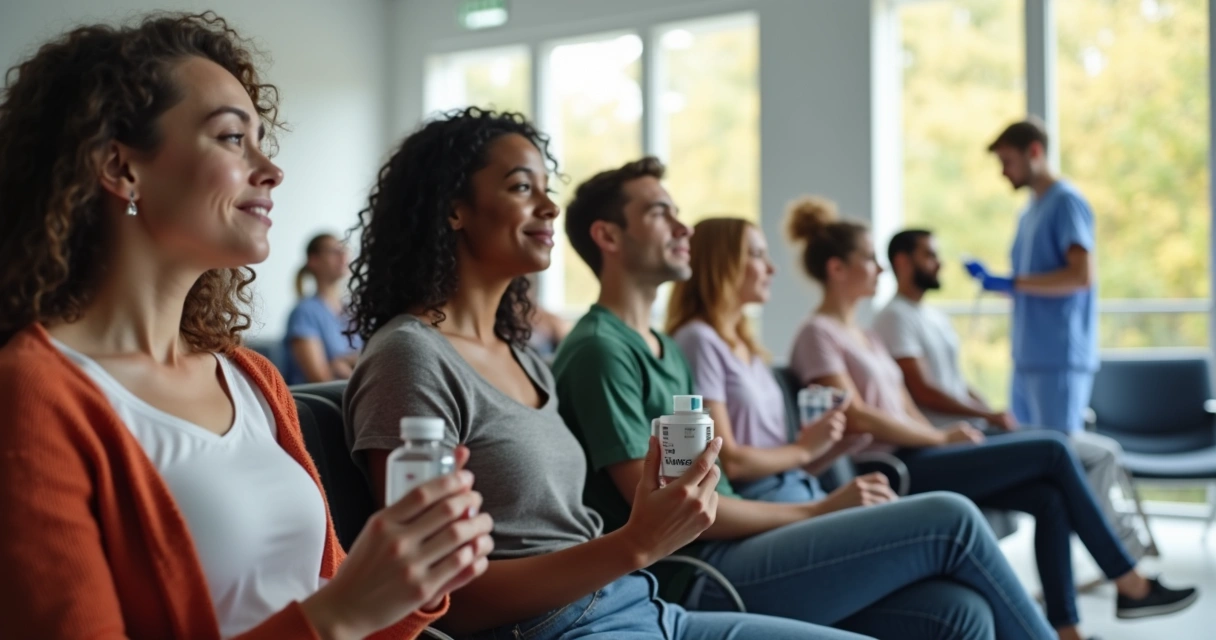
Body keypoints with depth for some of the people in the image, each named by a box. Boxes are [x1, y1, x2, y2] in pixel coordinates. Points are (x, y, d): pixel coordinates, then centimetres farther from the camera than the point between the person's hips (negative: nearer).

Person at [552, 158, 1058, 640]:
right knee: (949, 522, -12)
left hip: (726, 555, 8)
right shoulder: (599, 350, -9)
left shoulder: (664, 349, 20)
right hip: (694, 581, -8)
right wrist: (819, 510, -8)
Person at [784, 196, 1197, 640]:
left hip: (916, 459, 8)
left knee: (1049, 497, -9)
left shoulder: (863, 336, 19)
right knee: (1052, 449, -9)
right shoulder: (818, 335, -8)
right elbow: (857, 417, -18)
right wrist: (942, 438, -11)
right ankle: (1129, 584, 3)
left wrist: (944, 437, -2)